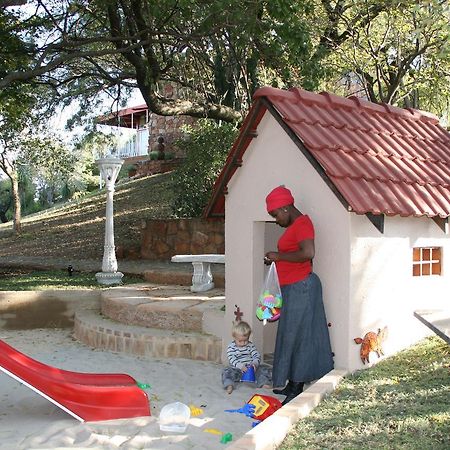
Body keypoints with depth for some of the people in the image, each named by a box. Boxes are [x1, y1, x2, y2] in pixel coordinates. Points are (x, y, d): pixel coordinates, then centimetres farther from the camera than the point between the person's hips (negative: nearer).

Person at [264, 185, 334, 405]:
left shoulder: (302, 223, -15)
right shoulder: (294, 225, 16)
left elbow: (308, 253, -29)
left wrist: (279, 255, -19)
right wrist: (277, 259, 11)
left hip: (301, 287, -10)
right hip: (293, 288, 10)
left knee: (297, 335, -4)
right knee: (291, 335, 13)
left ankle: (297, 388, 3)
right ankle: (293, 383, 22)